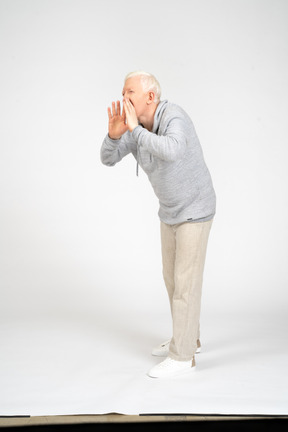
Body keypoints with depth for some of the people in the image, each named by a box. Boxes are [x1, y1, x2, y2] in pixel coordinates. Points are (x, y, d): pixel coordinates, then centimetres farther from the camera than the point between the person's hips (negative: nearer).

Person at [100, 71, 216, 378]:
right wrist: (114, 132, -24)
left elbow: (171, 153, -49)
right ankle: (188, 338, 30)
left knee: (186, 281, -6)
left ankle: (181, 355, 5)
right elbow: (108, 158, -4)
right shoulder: (135, 123, -2)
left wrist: (134, 129, -40)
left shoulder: (174, 118, -28)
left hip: (195, 210, -8)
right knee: (173, 276, 15)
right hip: (172, 210, 9)